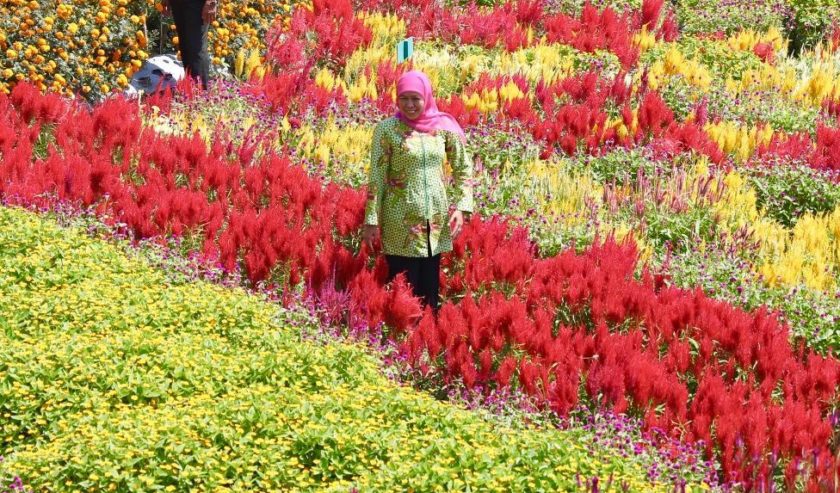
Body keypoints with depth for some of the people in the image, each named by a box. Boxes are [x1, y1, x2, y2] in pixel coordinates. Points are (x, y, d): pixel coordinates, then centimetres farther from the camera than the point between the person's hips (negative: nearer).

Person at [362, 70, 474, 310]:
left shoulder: (443, 127, 2)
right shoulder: (387, 129, -6)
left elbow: (463, 169, 9)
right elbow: (376, 176, -5)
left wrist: (461, 206, -2)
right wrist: (371, 220, -8)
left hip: (437, 220, 3)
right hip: (401, 222, -3)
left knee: (431, 287, 10)